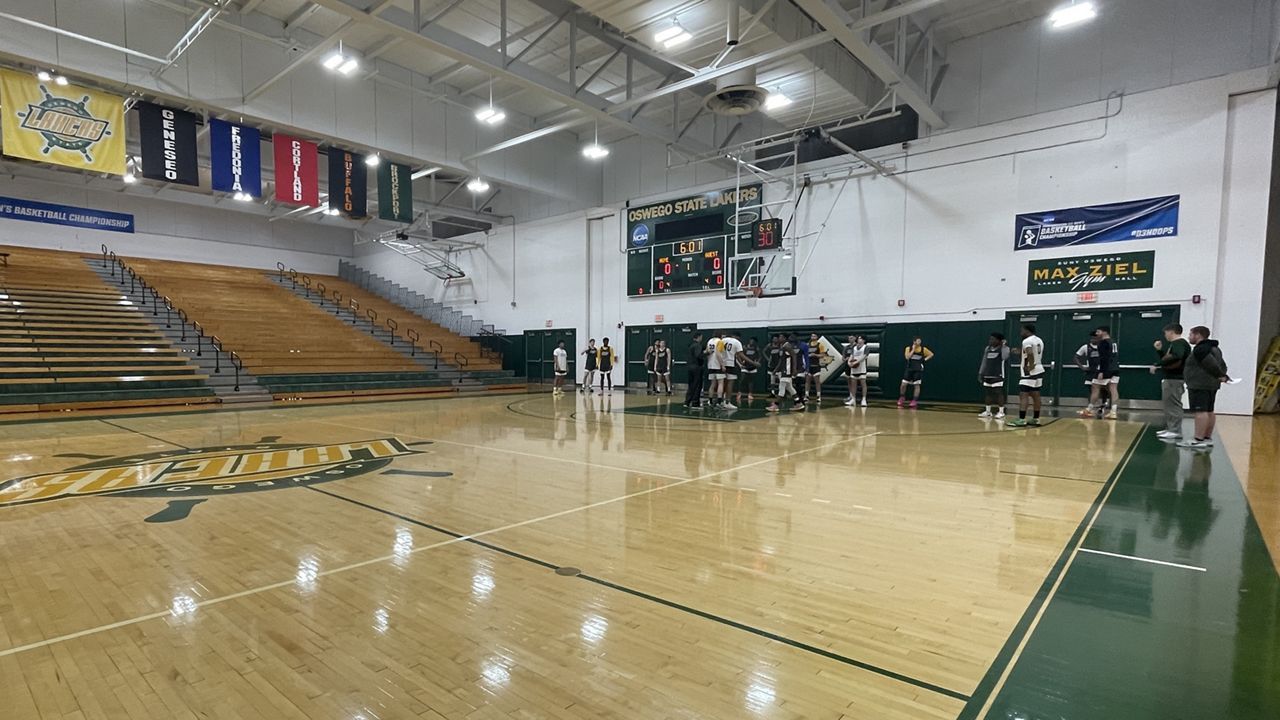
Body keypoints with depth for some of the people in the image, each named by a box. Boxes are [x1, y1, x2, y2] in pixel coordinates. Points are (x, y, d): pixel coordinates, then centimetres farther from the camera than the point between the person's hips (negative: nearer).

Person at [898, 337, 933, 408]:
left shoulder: (923, 349, 1)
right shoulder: (908, 348, -1)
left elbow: (931, 354, 12)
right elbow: (907, 357, -15)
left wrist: (925, 359, 1)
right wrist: (913, 349, -14)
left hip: (918, 370, 0)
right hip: (909, 369, 0)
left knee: (917, 385, -4)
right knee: (904, 384, -2)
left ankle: (915, 401, 1)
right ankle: (902, 397, 21)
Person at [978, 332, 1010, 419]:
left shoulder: (1003, 348, -7)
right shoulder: (987, 349, 12)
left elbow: (1005, 357, -28)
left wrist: (1004, 345, -26)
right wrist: (980, 373, 14)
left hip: (998, 375, -7)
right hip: (988, 375, 7)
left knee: (999, 393, -5)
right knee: (988, 393, 10)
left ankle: (1001, 412, 1)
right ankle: (988, 411, 17)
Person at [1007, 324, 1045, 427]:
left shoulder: (1027, 341, -15)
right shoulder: (1039, 340, 15)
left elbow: (1030, 353, -31)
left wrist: (1030, 366, -22)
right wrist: (1021, 352, 27)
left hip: (1030, 372, -10)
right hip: (1039, 370, 10)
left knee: (1023, 395, -10)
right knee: (1035, 395, 13)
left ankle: (1022, 420, -14)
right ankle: (1036, 419, 17)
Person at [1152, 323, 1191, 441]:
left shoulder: (1180, 343, -12)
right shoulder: (1174, 344, 19)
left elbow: (1176, 357, -30)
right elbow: (1166, 359, 26)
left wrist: (1158, 365, -27)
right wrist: (1159, 350, 14)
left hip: (1175, 380, -11)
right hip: (1169, 379, 11)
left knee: (1173, 405, -8)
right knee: (1168, 405, 16)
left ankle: (1176, 431, -6)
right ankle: (1169, 429, 24)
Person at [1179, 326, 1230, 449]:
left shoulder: (1200, 349, -14)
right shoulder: (1213, 348, 20)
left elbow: (1212, 364, -20)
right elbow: (1222, 365, 20)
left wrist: (1220, 375, -7)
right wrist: (1223, 376, 10)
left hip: (1200, 386, -11)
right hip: (1212, 385, 11)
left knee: (1200, 411, -13)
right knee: (1209, 412, 14)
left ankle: (1198, 440, -16)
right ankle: (1208, 439, 20)